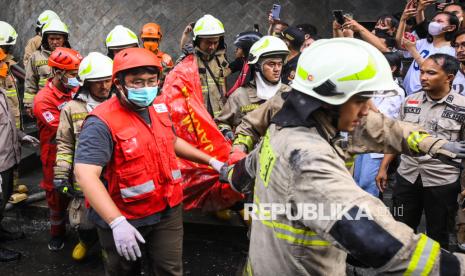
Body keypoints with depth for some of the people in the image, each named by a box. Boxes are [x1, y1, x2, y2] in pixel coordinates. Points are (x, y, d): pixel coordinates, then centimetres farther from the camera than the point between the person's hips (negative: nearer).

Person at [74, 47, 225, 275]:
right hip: (123, 218, -5)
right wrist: (117, 222, -39)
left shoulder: (158, 108, 1)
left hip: (168, 210, 5)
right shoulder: (103, 123, -23)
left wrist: (210, 160, 17)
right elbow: (86, 174, -32)